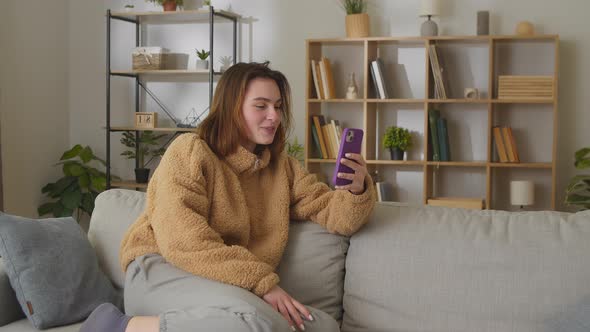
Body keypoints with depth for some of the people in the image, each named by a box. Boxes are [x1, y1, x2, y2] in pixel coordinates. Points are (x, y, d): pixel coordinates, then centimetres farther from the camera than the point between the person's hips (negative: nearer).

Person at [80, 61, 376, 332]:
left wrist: (357, 191, -13)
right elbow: (184, 241, -17)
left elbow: (332, 213, 11)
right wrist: (262, 283, -24)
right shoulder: (190, 152, -5)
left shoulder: (282, 167, 15)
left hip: (236, 290, 7)